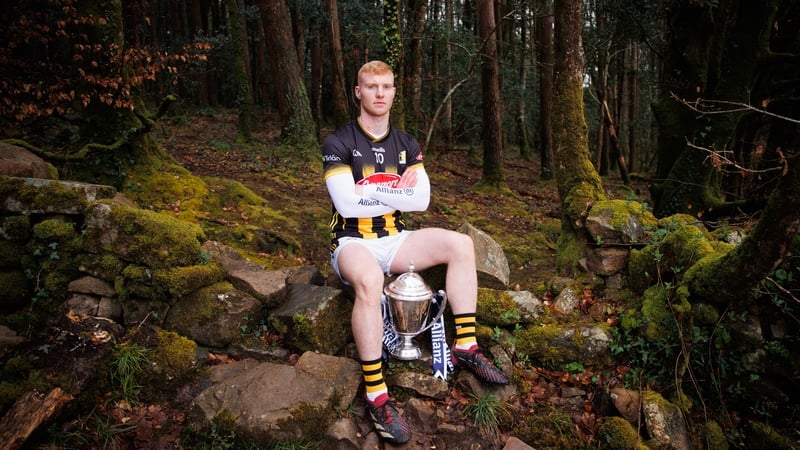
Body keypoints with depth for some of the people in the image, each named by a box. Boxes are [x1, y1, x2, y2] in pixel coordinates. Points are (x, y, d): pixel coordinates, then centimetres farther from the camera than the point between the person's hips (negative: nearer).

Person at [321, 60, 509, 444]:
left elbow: (421, 199, -5)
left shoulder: (406, 144, 9)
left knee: (460, 244, -14)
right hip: (352, 243, -5)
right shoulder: (338, 143, -6)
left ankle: (465, 347, -9)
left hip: (394, 239, 5)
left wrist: (371, 188, -15)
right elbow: (347, 203, -19)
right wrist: (396, 189, -10)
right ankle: (376, 396, -32)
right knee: (369, 279, -39)